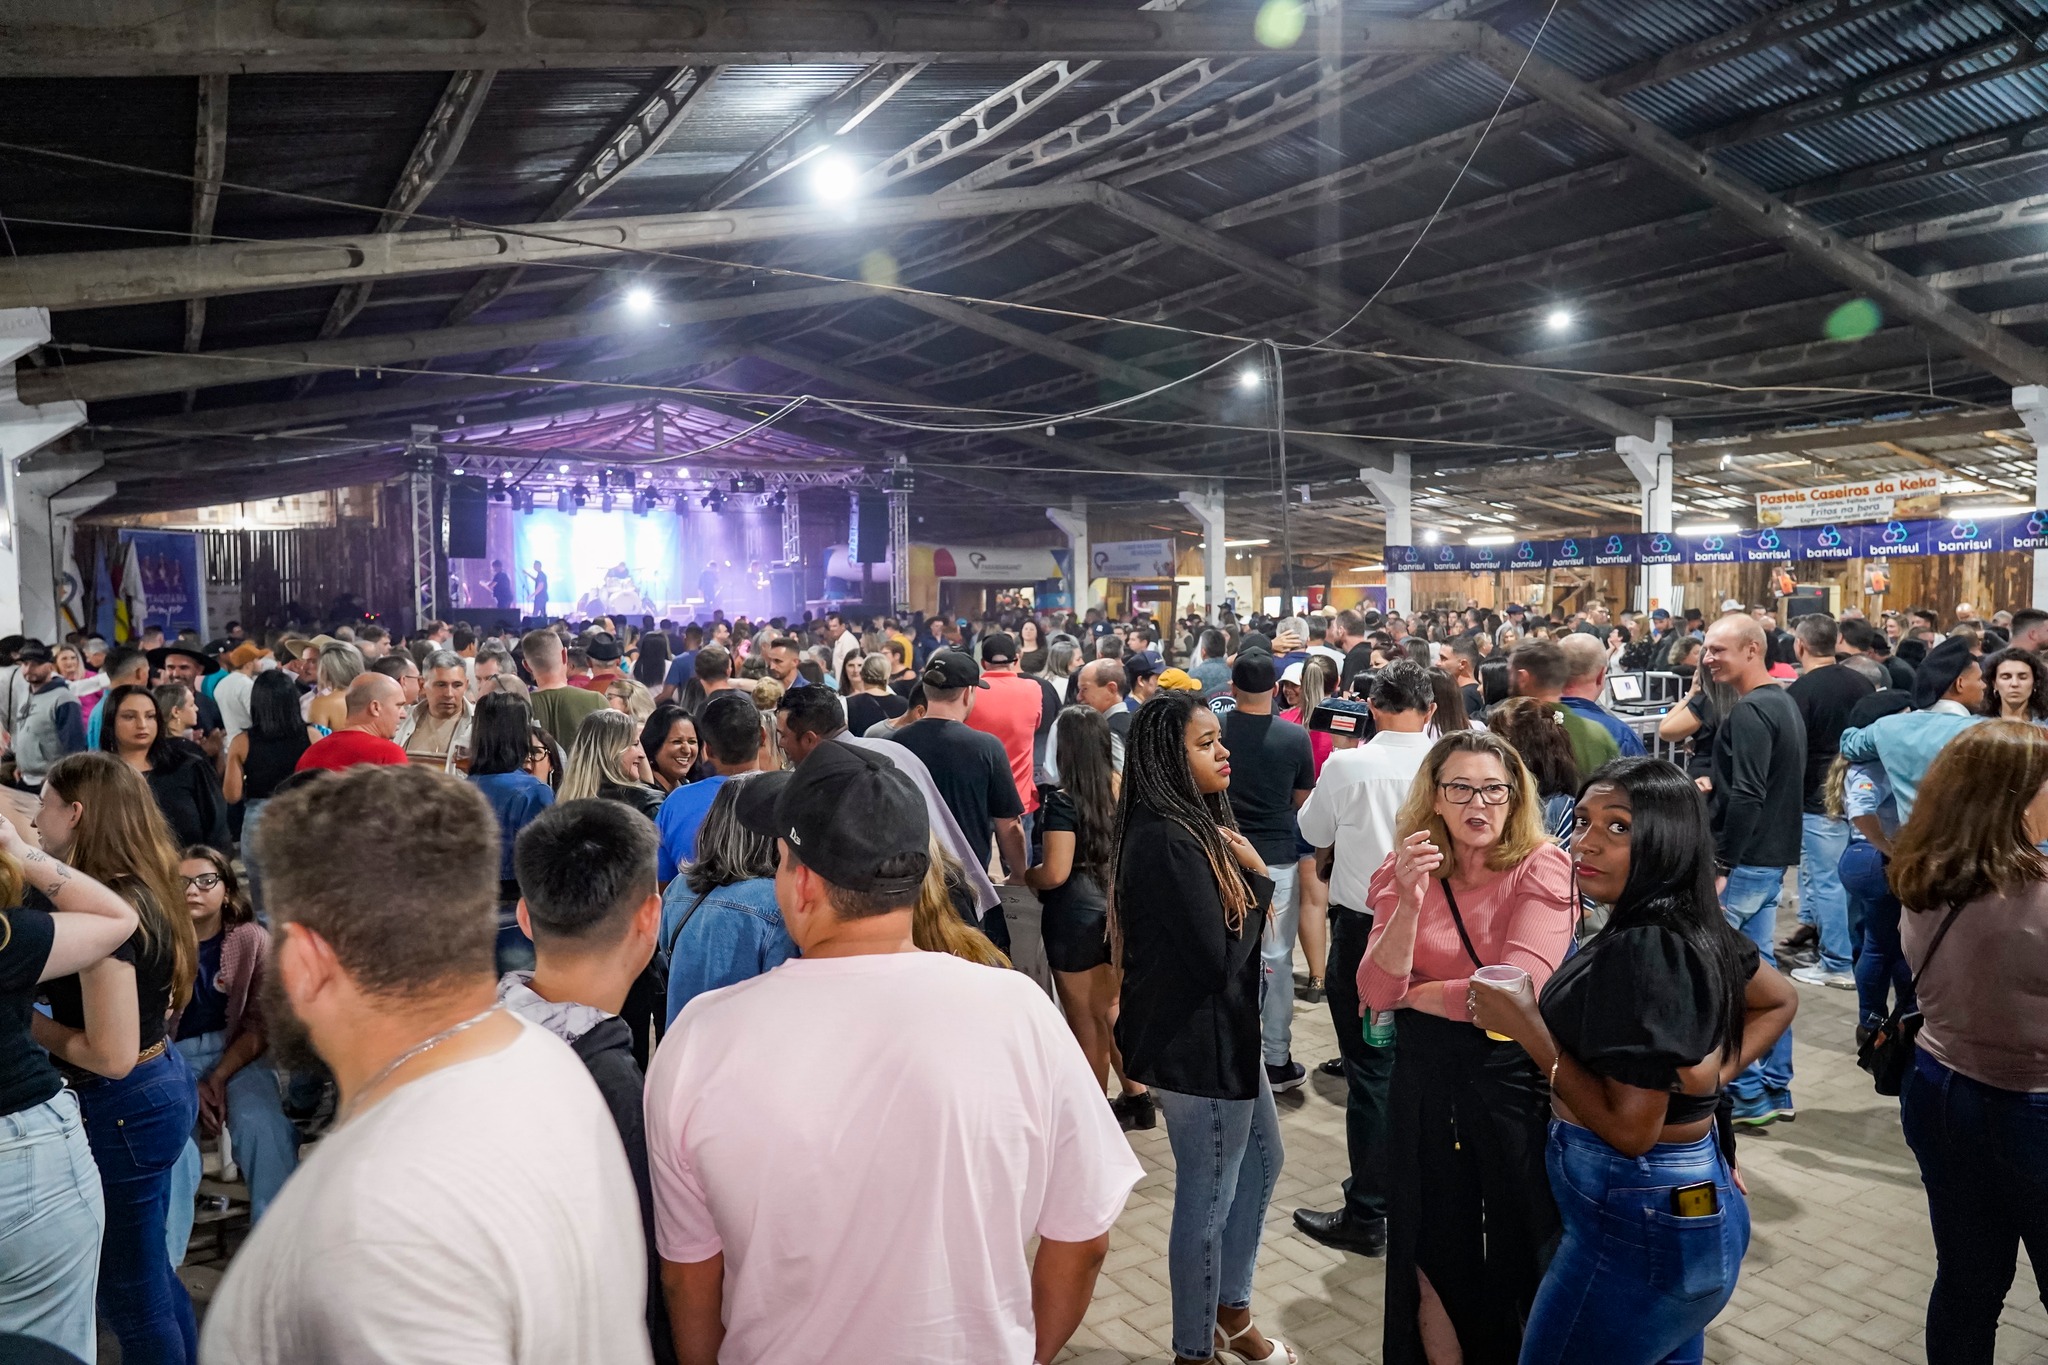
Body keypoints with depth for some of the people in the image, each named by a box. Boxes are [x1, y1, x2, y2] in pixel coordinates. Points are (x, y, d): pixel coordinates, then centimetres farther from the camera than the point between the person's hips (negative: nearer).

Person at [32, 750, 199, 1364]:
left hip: (124, 1106, -9)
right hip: (162, 1085, 9)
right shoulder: (144, 891, 3)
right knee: (150, 1269, 24)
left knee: (129, 1290, 8)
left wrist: (28, 1021, -11)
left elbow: (112, 1055, -24)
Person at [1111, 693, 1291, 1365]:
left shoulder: (1196, 825, 4)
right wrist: (1259, 880, -13)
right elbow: (1219, 958, -24)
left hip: (1223, 1030, 10)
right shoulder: (1167, 842, -26)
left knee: (1261, 1161, 24)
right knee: (1208, 1197, 6)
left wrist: (1248, 887, -9)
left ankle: (1231, 1307, 43)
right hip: (1196, 1042, -10)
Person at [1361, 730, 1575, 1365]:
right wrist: (1410, 903, -26)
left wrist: (1411, 995, -10)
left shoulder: (1543, 867, -12)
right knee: (1431, 1255, 14)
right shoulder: (1405, 871, -2)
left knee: (1517, 1254, 16)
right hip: (1424, 1078, 3)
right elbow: (1376, 993, -12)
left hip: (1513, 1078, -2)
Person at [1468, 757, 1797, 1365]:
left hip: (1636, 1228, -9)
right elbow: (1779, 1001, 20)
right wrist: (1716, 1070, 8)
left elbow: (1630, 1128, -26)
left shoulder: (1640, 953, -27)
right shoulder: (1696, 928, 1)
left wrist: (1528, 1030, -21)